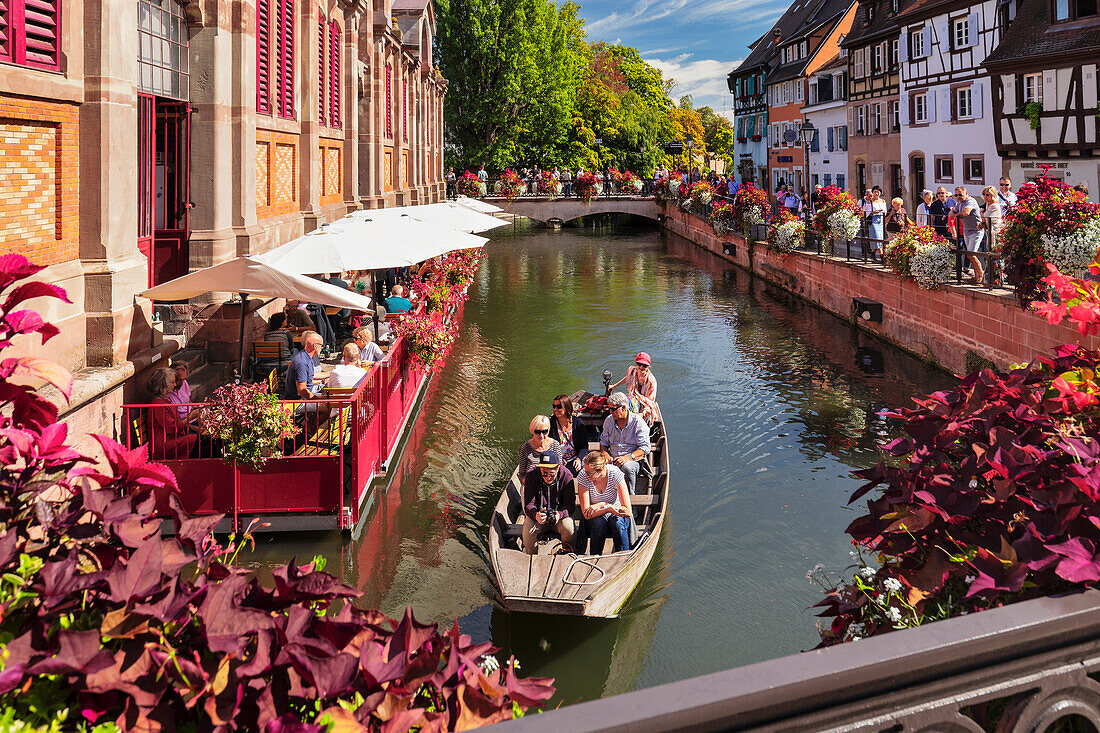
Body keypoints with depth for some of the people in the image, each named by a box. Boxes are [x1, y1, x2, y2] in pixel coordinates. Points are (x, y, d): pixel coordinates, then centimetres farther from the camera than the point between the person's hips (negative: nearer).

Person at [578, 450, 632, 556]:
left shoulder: (615, 474, -21)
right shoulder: (583, 477, -18)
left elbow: (627, 511, -21)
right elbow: (586, 514, -21)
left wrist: (603, 505, -23)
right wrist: (608, 508, -30)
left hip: (616, 515, 0)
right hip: (594, 518, 1)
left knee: (617, 521, -34)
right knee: (599, 523, -33)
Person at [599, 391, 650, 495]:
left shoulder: (638, 422, -6)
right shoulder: (609, 420, 10)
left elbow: (645, 448, -9)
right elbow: (603, 443, 18)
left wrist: (628, 457, -24)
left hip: (634, 460, -3)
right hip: (613, 459, 3)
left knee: (627, 468, -39)